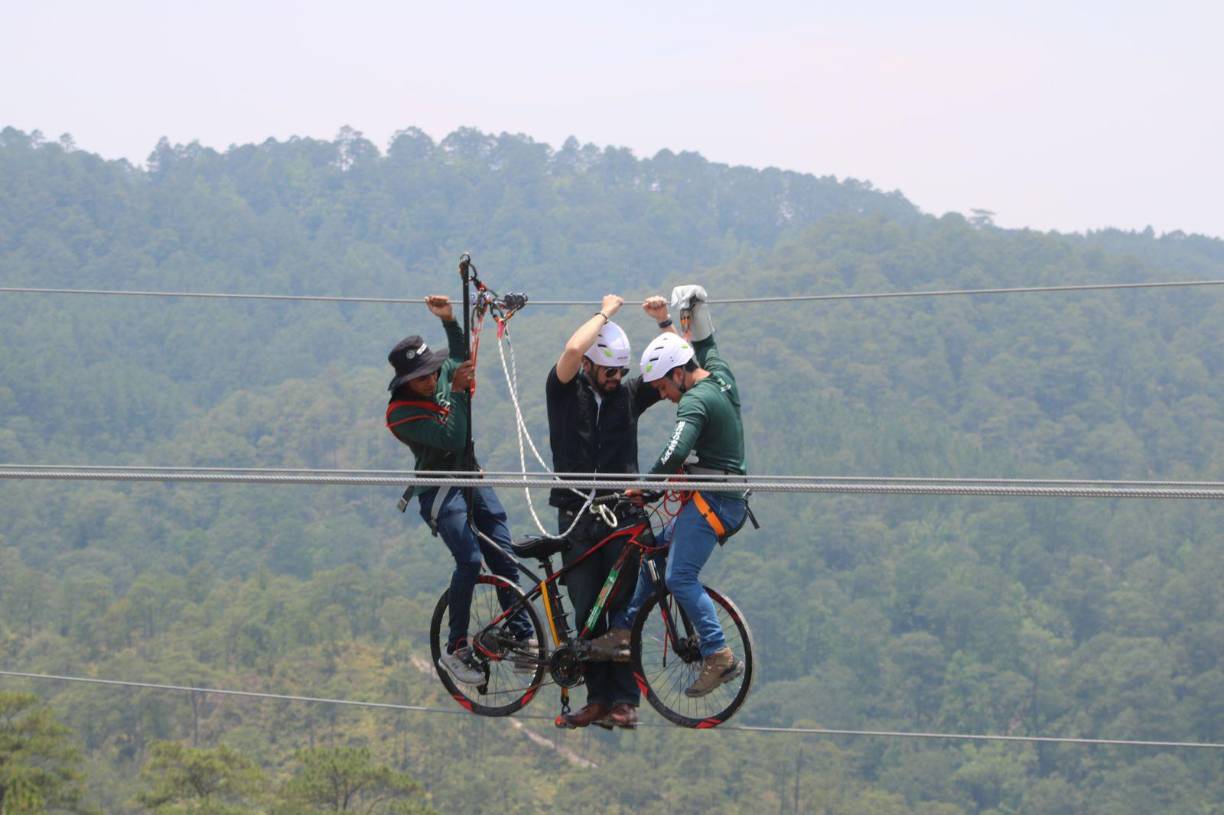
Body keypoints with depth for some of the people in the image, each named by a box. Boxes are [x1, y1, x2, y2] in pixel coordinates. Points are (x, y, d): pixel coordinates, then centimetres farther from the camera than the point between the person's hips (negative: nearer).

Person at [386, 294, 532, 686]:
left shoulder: (443, 374, 0)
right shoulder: (400, 415, -19)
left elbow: (461, 358, 19)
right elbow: (452, 440, -27)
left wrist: (449, 320, 1)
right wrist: (457, 391, -27)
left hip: (471, 478, 7)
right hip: (439, 491, -7)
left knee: (503, 555, -2)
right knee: (470, 559, -21)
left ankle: (522, 636, 5)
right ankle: (455, 650, -10)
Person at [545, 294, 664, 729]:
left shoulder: (628, 394, 6)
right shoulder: (566, 391, 0)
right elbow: (572, 350, -19)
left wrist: (665, 321, -6)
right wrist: (605, 313, -8)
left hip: (624, 517, 0)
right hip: (578, 519, 0)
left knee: (623, 609, -2)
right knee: (586, 611, 2)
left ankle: (626, 699, 1)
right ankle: (598, 698, 7)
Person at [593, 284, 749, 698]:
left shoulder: (695, 401, -17)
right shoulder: (720, 375, 10)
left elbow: (675, 453, -30)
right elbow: (706, 343, 31)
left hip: (711, 500, -11)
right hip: (732, 500, 11)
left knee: (680, 577, -14)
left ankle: (719, 656, -17)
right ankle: (622, 629, 20)